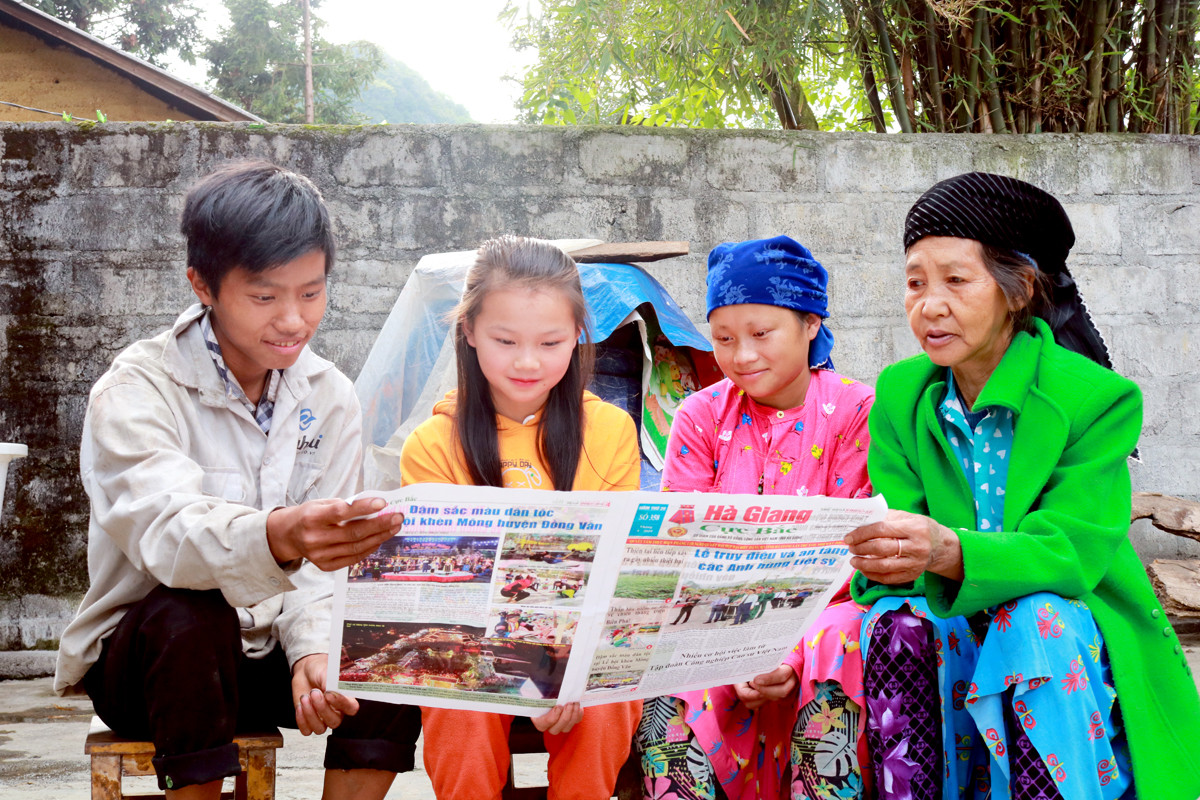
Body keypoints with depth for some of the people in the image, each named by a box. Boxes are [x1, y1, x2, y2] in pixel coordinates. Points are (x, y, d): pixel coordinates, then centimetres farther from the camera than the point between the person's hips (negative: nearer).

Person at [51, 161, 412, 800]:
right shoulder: (133, 391, -17)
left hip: (266, 651, 4)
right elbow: (166, 530, -37)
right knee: (188, 617, -36)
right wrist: (275, 538, -59)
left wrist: (312, 650, -27)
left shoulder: (329, 398, 0)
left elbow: (322, 562, -5)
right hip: (142, 659, -4)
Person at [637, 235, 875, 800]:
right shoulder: (701, 416, 6)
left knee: (840, 638, -35)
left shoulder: (854, 411, -1)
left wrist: (794, 652, -24)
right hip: (722, 616, 2)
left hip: (819, 614, -1)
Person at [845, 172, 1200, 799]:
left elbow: (1068, 549, -21)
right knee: (895, 622, -28)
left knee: (1035, 619, -34)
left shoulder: (1097, 399, -10)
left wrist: (950, 552, -41)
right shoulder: (901, 395, 3)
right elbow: (901, 557, -3)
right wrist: (877, 553, -30)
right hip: (956, 640, 3)